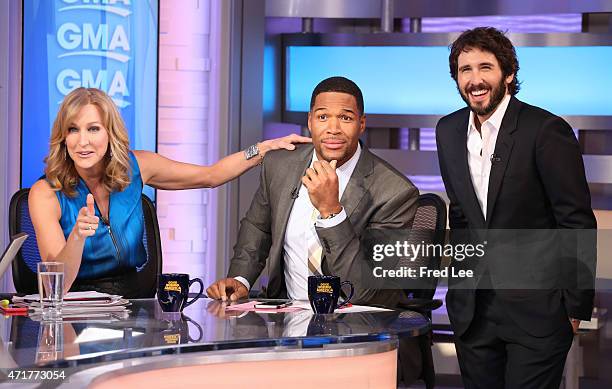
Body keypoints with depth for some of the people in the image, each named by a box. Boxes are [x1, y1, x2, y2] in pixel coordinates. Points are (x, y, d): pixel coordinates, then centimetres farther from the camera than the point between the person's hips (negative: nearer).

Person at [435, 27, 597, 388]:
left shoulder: (547, 130, -12)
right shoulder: (448, 131, 6)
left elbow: (578, 223, -10)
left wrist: (577, 306, -10)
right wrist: (462, 274, 16)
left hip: (536, 307, -5)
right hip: (472, 309, 6)